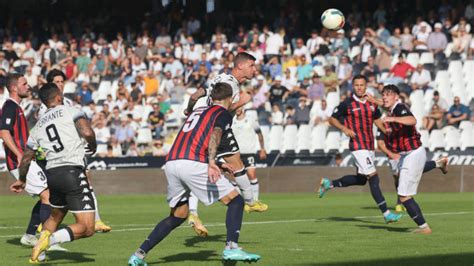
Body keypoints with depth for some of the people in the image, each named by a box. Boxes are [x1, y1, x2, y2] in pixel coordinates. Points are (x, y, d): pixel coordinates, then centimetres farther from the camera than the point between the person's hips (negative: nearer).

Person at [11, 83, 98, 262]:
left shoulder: (38, 126, 16)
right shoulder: (71, 111, 0)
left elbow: (26, 158, 22)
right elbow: (87, 133, -17)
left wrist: (22, 180, 39)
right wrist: (93, 146, 5)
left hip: (51, 174, 7)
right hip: (72, 172, -7)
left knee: (55, 217, 32)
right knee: (87, 229, -6)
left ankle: (38, 254, 27)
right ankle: (50, 239, -25)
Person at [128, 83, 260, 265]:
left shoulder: (197, 111, 31)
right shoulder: (224, 114, 8)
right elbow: (215, 134, -14)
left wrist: (217, 165, 49)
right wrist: (212, 163, -28)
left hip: (171, 162, 7)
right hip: (193, 164, -7)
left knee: (178, 215, 21)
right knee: (235, 201, 3)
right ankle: (231, 248, -15)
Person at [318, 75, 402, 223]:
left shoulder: (372, 104, 9)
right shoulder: (347, 104, -7)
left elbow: (377, 120, 22)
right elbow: (332, 119, -1)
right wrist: (344, 128, -18)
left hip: (370, 145, 8)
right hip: (358, 146, -8)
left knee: (361, 179, 18)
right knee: (373, 179, -13)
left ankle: (329, 184, 33)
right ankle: (386, 214, -13)